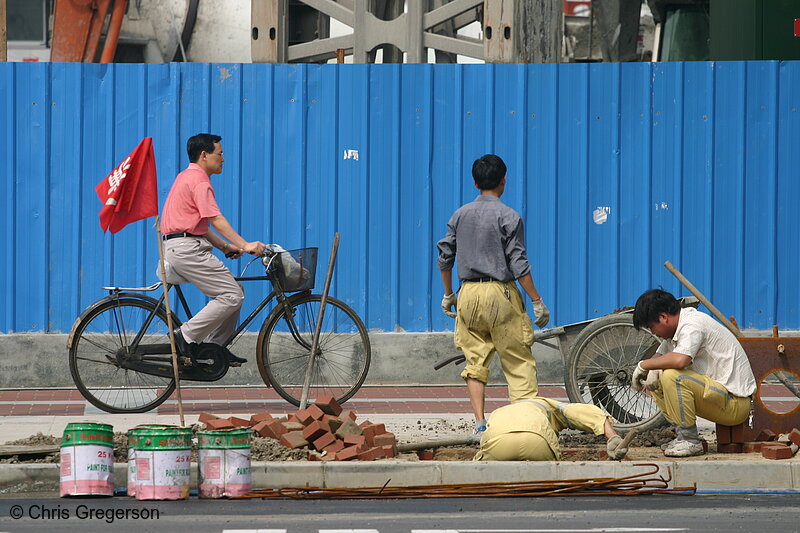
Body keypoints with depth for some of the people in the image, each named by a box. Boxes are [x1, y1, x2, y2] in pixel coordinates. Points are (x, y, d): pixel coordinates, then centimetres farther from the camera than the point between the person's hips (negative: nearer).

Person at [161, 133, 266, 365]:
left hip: (184, 249, 11)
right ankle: (187, 336, -16)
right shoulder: (199, 180, -10)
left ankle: (215, 346, 11)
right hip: (187, 248, -11)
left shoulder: (187, 177, 24)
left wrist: (225, 246, 18)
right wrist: (244, 245, -21)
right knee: (232, 296, -16)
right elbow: (216, 219, -18)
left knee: (233, 291, 13)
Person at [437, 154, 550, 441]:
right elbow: (519, 264, -10)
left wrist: (448, 294, 23)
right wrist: (537, 301, -5)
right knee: (518, 362, 1)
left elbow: (445, 257, 11)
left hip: (469, 294, 4)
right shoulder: (508, 217, -7)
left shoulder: (460, 215, 8)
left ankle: (479, 424, 1)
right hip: (500, 291, -4)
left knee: (475, 361, 8)